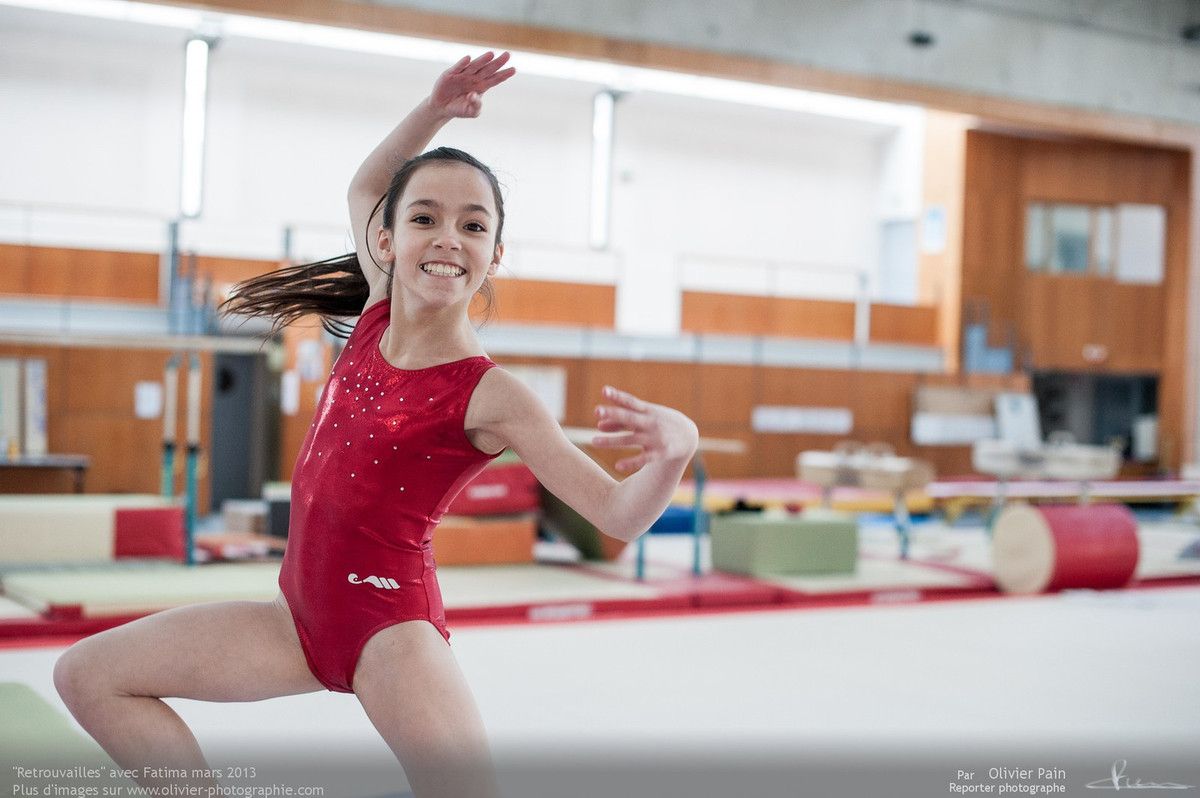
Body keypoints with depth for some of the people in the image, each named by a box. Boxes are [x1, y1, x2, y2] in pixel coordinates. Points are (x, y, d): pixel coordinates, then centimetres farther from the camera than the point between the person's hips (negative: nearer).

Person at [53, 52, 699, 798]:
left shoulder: (491, 396, -15)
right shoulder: (378, 315, 2)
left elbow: (618, 515, -18)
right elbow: (365, 188, 20)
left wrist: (675, 448, -38)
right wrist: (433, 110, 7)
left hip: (390, 621, -7)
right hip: (304, 613, 7)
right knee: (88, 676, 8)